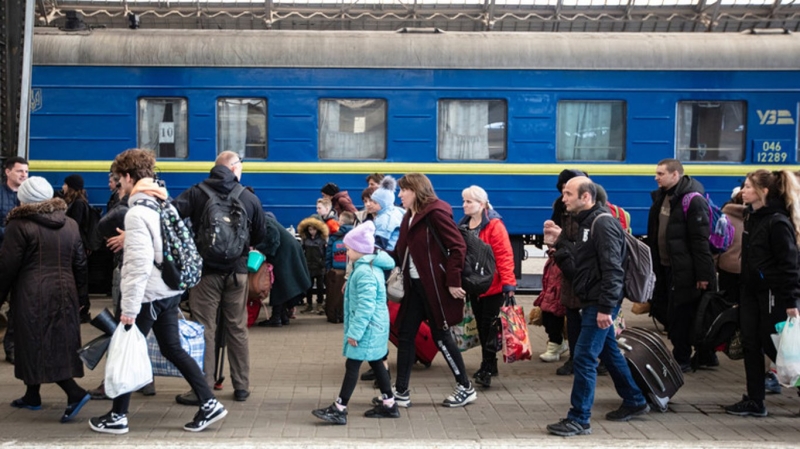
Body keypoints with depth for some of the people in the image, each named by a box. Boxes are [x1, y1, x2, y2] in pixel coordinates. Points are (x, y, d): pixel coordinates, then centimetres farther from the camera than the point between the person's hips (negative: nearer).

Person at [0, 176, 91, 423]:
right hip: (64, 293, 7)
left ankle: (75, 392, -13)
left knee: (38, 346, -2)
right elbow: (80, 263, 12)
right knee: (59, 344, 14)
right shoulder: (70, 224, 10)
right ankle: (32, 395, 26)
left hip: (33, 296, -7)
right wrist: (80, 292, 17)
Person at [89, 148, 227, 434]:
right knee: (173, 349, 13)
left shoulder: (137, 213, -18)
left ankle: (117, 418, 17)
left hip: (148, 295, -8)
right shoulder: (165, 205, 9)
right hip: (169, 290, 8)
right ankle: (209, 404, 10)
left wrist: (129, 306, -20)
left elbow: (140, 264, -23)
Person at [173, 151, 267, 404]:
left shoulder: (196, 193, -4)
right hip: (237, 272, 2)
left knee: (204, 329, 3)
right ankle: (242, 387, 17)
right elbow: (260, 236, 9)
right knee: (237, 329, 11)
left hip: (205, 271, -1)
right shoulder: (250, 198, 0)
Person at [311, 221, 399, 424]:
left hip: (368, 328, -11)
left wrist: (354, 331, -23)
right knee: (376, 363, 16)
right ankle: (389, 404, 24)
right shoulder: (372, 267, 12)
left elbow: (365, 306, -26)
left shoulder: (364, 272, -21)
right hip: (375, 327, 11)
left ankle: (339, 409, -2)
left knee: (352, 365, -6)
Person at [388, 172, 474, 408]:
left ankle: (466, 388, 16)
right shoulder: (410, 216, 13)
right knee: (405, 335, 7)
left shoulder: (436, 212, -13)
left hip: (434, 285, -8)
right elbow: (401, 253, 11)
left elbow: (458, 246, -17)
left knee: (441, 335, 1)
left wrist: (453, 281, -20)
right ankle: (401, 391, 14)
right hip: (414, 284, 8)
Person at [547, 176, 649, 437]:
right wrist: (560, 243, 0)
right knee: (609, 353, 19)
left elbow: (612, 269, -22)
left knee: (583, 358, -8)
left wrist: (606, 307, -26)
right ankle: (635, 402, 33)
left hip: (599, 304, -10)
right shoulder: (585, 223, 14)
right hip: (592, 302, 10)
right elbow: (577, 266, 13)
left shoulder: (603, 223, -16)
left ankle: (579, 419, -1)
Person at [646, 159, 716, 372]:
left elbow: (701, 241, -18)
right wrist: (654, 264, 17)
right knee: (660, 309, 13)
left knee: (679, 314, -2)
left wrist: (703, 274, -20)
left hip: (684, 270, -9)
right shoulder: (661, 197, 12)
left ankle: (682, 360, 14)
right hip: (665, 267, 9)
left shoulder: (693, 200, -15)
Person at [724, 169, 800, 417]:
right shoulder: (751, 216, 10)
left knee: (772, 346, -1)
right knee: (751, 345, 8)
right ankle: (754, 401, 15)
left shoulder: (777, 222, -17)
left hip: (773, 292, -9)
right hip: (751, 290, 9)